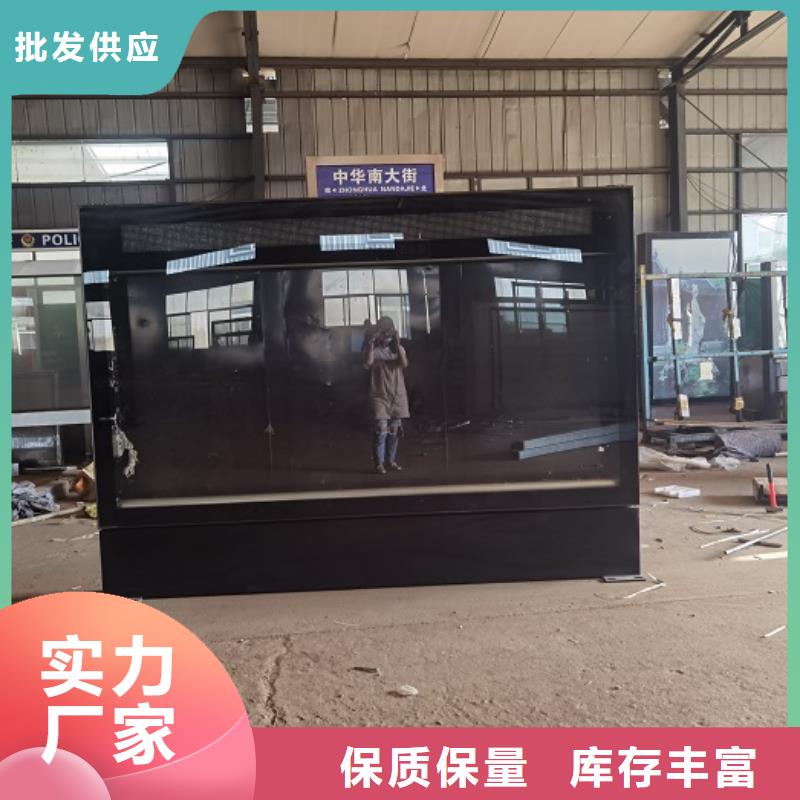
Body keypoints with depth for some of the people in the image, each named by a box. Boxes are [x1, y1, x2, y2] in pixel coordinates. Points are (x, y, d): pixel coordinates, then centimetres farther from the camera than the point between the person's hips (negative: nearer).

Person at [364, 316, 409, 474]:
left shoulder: (398, 349, 9)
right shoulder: (374, 350, 1)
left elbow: (405, 364, -11)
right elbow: (368, 363, -21)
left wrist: (398, 344, -14)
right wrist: (371, 344, -19)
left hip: (398, 395, 3)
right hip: (379, 395, -3)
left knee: (395, 429, 7)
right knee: (381, 429, -10)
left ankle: (391, 460, 19)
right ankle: (379, 463, -4)